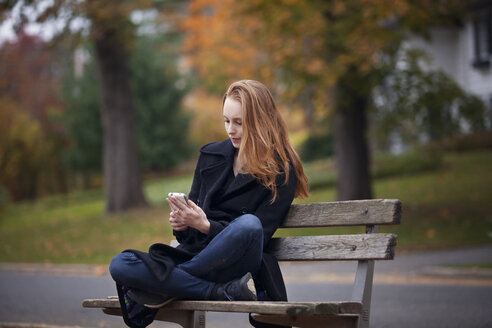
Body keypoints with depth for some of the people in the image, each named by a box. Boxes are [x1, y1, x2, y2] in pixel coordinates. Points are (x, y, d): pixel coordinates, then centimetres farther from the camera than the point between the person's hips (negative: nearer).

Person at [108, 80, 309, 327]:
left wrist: (205, 225, -20)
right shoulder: (210, 156, 15)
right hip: (193, 254, 4)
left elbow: (258, 234, -8)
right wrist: (182, 224, -6)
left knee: (249, 224, -38)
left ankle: (168, 288, -23)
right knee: (120, 265, -21)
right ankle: (224, 292, -25)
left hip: (235, 266, -4)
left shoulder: (281, 172, 1)